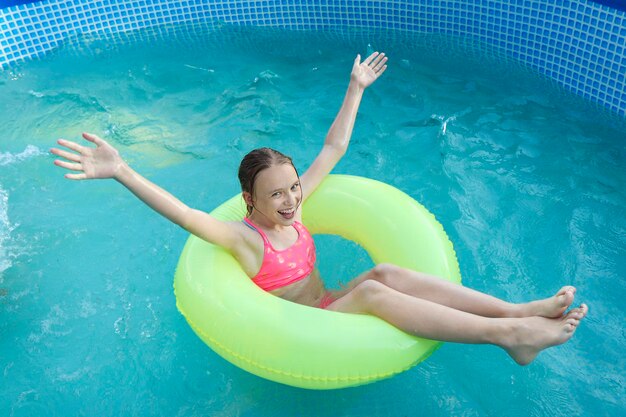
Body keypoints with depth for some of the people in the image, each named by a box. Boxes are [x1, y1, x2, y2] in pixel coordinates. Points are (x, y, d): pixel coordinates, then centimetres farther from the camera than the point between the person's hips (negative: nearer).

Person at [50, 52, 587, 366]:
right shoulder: (243, 237, -15)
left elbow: (334, 146, 6)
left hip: (328, 310, 6)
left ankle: (516, 309, -31)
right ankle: (505, 334, -37)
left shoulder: (291, 207, 1)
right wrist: (122, 171, -44)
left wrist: (356, 88, 9)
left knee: (383, 273, -23)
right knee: (373, 289, -31)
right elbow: (186, 214, -32)